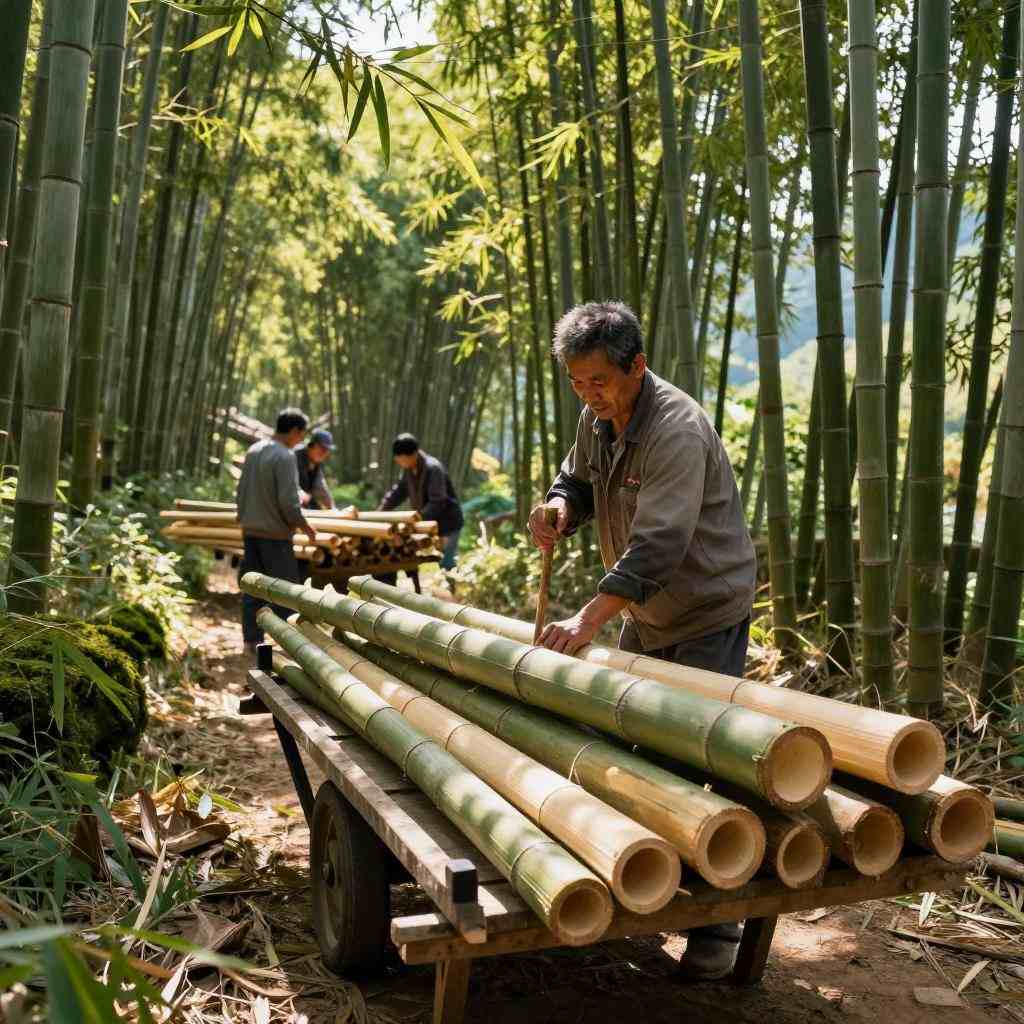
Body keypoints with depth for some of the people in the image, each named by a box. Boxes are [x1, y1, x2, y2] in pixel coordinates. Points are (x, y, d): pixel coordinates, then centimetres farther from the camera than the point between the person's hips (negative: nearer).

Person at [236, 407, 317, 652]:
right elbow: (288, 501, -20)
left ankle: (252, 640, 18)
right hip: (275, 533, -8)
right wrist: (305, 527, -6)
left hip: (250, 530, 8)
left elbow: (241, 491, 13)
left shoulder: (253, 450, 7)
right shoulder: (285, 457, -17)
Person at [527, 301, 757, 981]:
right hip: (645, 612, 9)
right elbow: (579, 482, 13)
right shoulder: (598, 419, 1)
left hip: (709, 612, -9)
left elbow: (657, 544, -35)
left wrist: (588, 620, -41)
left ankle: (718, 924, 8)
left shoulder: (677, 429, -27)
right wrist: (560, 506, -13)